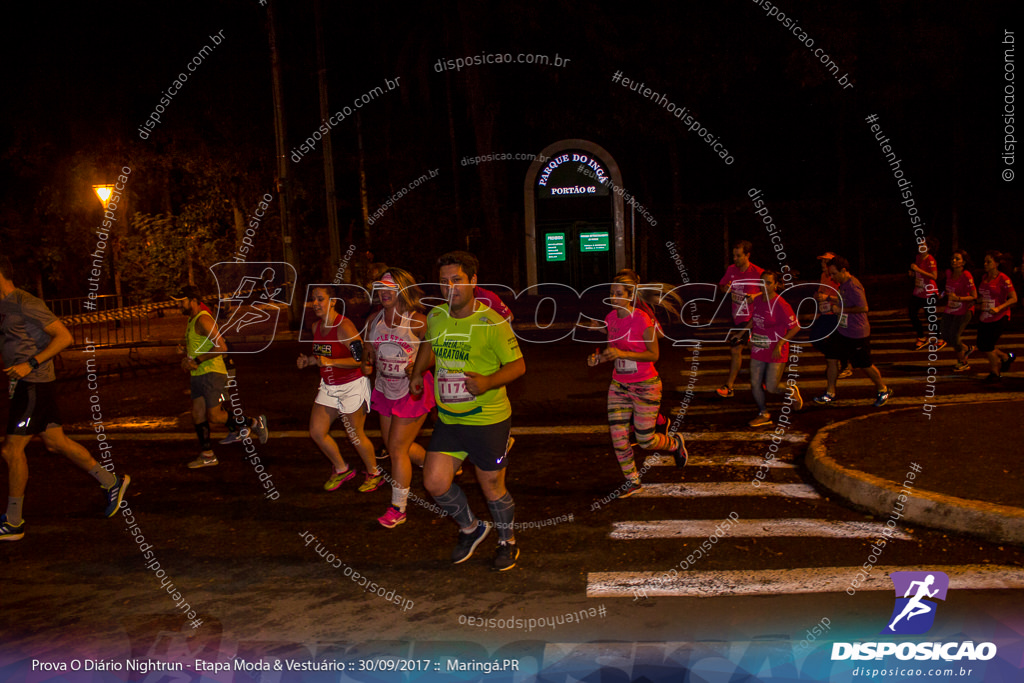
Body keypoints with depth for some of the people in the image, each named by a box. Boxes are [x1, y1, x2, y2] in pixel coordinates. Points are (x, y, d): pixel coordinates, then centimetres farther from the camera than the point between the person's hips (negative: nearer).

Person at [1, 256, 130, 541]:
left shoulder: (26, 304, -15)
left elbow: (64, 336, -18)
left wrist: (30, 364, -23)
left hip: (34, 385, -9)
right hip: (23, 384, 9)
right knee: (55, 443, 13)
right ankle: (112, 481, 23)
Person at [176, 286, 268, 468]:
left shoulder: (203, 320, -16)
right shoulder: (190, 321, 16)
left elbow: (221, 347, -26)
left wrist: (197, 361, -21)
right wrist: (186, 360, 10)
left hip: (212, 373, -10)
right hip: (198, 376, 10)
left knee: (214, 416, -10)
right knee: (197, 416, 8)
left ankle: (255, 422, 6)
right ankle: (207, 456, 15)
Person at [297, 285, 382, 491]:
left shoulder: (344, 326, -21)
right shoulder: (316, 326, 5)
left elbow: (361, 359, -23)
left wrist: (331, 362, -30)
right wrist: (308, 361, 0)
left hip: (352, 386, -8)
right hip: (329, 386, 8)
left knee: (355, 436, 2)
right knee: (316, 432, 5)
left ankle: (374, 473, 25)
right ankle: (341, 470, 26)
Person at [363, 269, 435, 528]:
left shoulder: (417, 321, -13)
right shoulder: (374, 322, 4)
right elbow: (369, 353, 15)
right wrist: (367, 365, -6)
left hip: (413, 391, -7)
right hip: (386, 390, 7)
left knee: (397, 448, -5)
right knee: (393, 445, 14)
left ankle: (398, 508, 9)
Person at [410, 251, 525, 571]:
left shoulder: (492, 322, -15)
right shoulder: (435, 317, 2)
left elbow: (517, 365, -12)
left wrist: (489, 382, -28)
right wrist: (417, 373, 18)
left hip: (488, 421, -5)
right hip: (447, 419, 5)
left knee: (492, 488, 7)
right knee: (435, 484, 2)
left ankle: (507, 542, 35)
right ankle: (471, 528, 30)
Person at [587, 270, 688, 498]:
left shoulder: (643, 319, -19)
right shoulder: (611, 319, 0)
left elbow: (653, 355, -16)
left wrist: (623, 353, -27)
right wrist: (598, 358, -9)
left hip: (645, 387, -5)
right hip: (618, 386, 5)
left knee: (645, 441, 4)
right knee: (618, 439, 1)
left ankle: (675, 443, 37)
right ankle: (632, 481, 22)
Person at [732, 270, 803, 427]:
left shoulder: (781, 305, -18)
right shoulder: (758, 301, 3)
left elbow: (795, 327, -14)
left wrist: (779, 345, -18)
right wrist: (741, 334, 16)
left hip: (776, 353, -6)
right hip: (758, 350, 6)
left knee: (771, 387, -3)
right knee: (755, 385, 6)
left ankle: (792, 391, 30)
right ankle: (763, 414, 24)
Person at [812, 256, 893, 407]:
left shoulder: (853, 286, -24)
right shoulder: (843, 284, 6)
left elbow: (864, 308, -29)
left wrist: (843, 309, -21)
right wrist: (833, 299, 8)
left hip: (857, 334, -9)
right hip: (842, 331, 9)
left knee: (864, 365, 5)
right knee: (831, 359, 5)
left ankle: (883, 390, 27)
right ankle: (830, 393, 15)